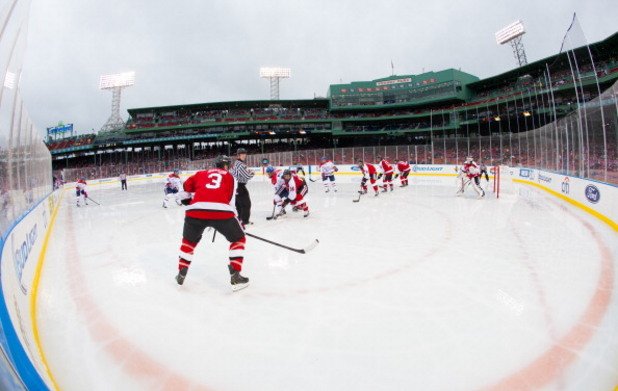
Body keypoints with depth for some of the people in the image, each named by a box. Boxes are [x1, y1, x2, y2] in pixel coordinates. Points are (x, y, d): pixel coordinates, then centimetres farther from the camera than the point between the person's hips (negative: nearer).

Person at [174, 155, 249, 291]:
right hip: (221, 212, -3)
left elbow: (186, 186, 23)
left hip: (195, 211, 3)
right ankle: (235, 276, 13)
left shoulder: (201, 173, 29)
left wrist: (188, 202, 40)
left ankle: (181, 274, 36)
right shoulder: (230, 177, 23)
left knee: (189, 241, 30)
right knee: (238, 238, 19)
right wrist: (235, 219, 27)